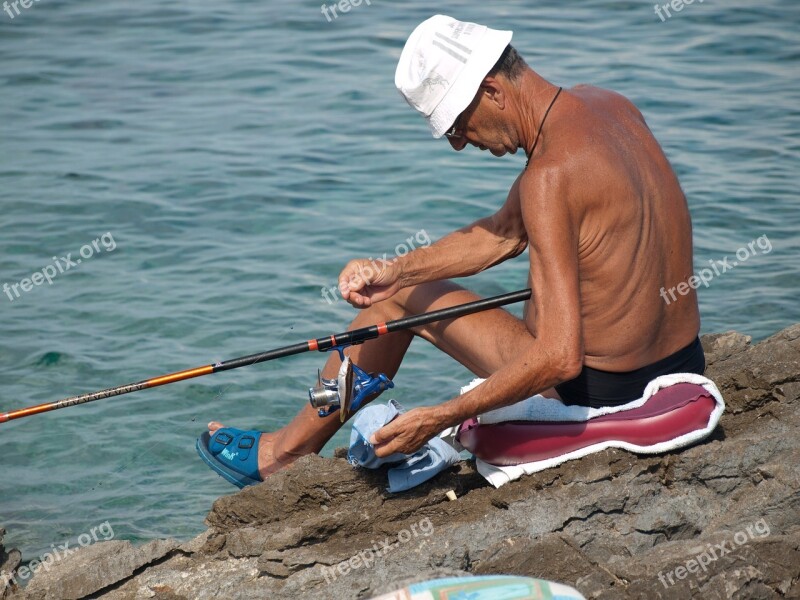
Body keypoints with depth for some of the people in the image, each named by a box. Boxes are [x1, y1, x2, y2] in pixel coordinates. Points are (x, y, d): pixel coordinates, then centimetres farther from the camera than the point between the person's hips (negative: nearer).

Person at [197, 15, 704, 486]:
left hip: (600, 394, -8)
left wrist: (439, 419, -21)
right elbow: (505, 234, 15)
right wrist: (396, 269, 9)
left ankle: (287, 452, 31)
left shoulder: (550, 176, -24)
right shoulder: (608, 106, 5)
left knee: (402, 300, 13)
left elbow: (559, 360, -28)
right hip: (684, 368, 8)